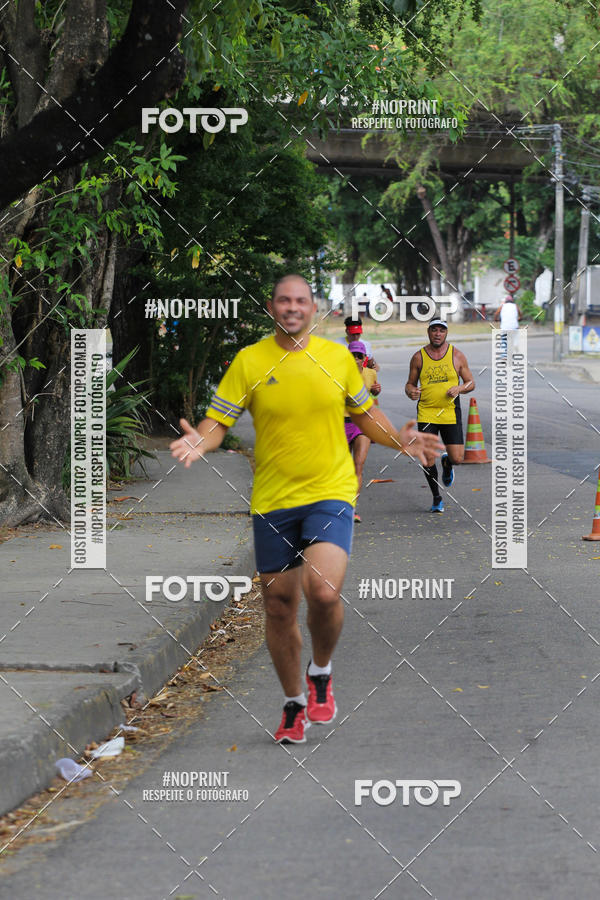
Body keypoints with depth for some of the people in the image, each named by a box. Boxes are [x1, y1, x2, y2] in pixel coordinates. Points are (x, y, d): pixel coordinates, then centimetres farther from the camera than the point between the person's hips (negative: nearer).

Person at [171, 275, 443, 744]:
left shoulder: (338, 357, 3)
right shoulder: (249, 361, -1)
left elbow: (365, 412, 16)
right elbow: (218, 420, -1)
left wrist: (398, 439, -1)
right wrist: (201, 442, -23)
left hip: (331, 493, -1)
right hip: (272, 500, 1)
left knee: (323, 591, -22)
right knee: (279, 604, 6)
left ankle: (321, 671, 8)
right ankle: (294, 702, 27)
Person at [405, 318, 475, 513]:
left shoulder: (457, 356, 2)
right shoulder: (418, 357, 2)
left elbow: (470, 383, 8)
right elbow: (410, 384, 11)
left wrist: (459, 389, -13)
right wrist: (411, 392, -12)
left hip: (451, 413, 0)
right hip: (426, 414, 0)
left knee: (457, 459, -5)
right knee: (428, 461, -7)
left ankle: (446, 463, 34)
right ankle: (436, 498, 14)